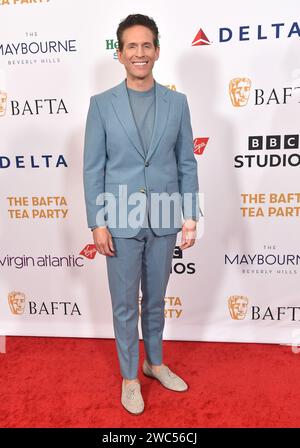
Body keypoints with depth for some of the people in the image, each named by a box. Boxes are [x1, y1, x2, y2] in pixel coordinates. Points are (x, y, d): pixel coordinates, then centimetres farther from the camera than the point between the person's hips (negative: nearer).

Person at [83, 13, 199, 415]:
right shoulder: (102, 104, 0)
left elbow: (187, 163, 5)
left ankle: (155, 363, 41)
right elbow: (92, 168, -2)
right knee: (125, 304, 10)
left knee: (156, 300, 18)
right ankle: (129, 376, 32)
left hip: (164, 220, 2)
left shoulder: (177, 102, 5)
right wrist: (97, 223, -8)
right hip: (121, 221, -1)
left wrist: (190, 215, 0)